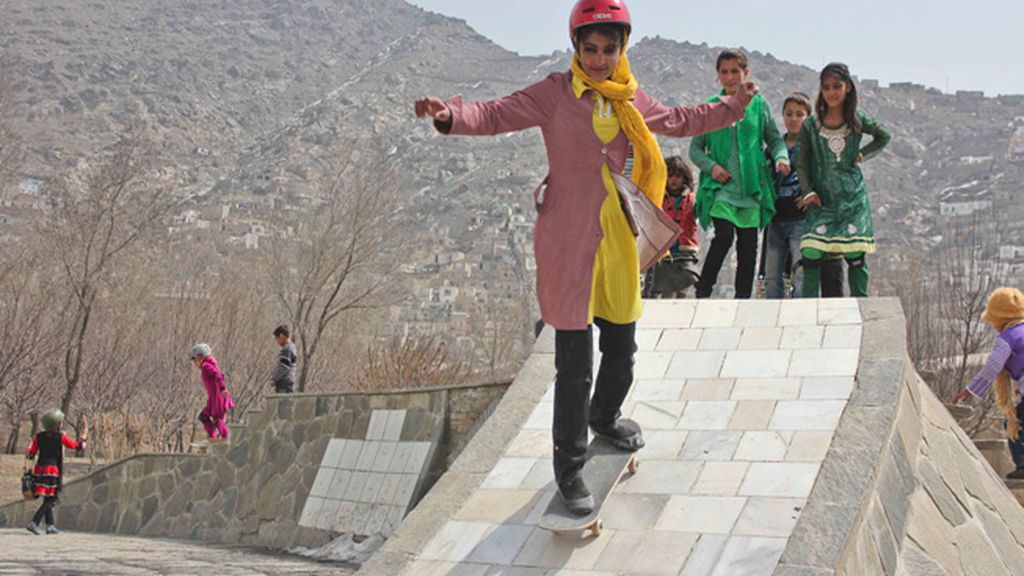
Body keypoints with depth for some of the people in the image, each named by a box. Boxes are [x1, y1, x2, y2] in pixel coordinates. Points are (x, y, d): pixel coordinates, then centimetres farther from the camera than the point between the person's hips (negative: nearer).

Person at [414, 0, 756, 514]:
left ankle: (604, 418, 48)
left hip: (618, 237, 6)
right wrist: (451, 116, -35)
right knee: (574, 362, -3)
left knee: (622, 348, 18)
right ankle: (569, 467, 13)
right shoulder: (556, 93, -8)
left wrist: (733, 106, 22)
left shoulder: (630, 100, 9)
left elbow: (681, 121, 26)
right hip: (569, 240, -6)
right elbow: (498, 115, -17)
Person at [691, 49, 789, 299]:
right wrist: (711, 166, -9)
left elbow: (774, 138, 13)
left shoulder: (759, 104, 8)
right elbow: (695, 148, 9)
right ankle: (702, 293, -9)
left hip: (751, 186, 2)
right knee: (724, 236, -19)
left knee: (748, 246, 4)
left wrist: (781, 157, -8)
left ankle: (743, 298, 14)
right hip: (721, 186, -2)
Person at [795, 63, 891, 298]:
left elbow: (884, 137, 19)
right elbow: (802, 163, 3)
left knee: (855, 254, -5)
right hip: (822, 199, -1)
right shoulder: (810, 125, -2)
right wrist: (808, 192, -8)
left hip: (853, 198, 1)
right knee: (811, 252, -14)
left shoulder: (857, 120, 1)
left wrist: (862, 155, 6)